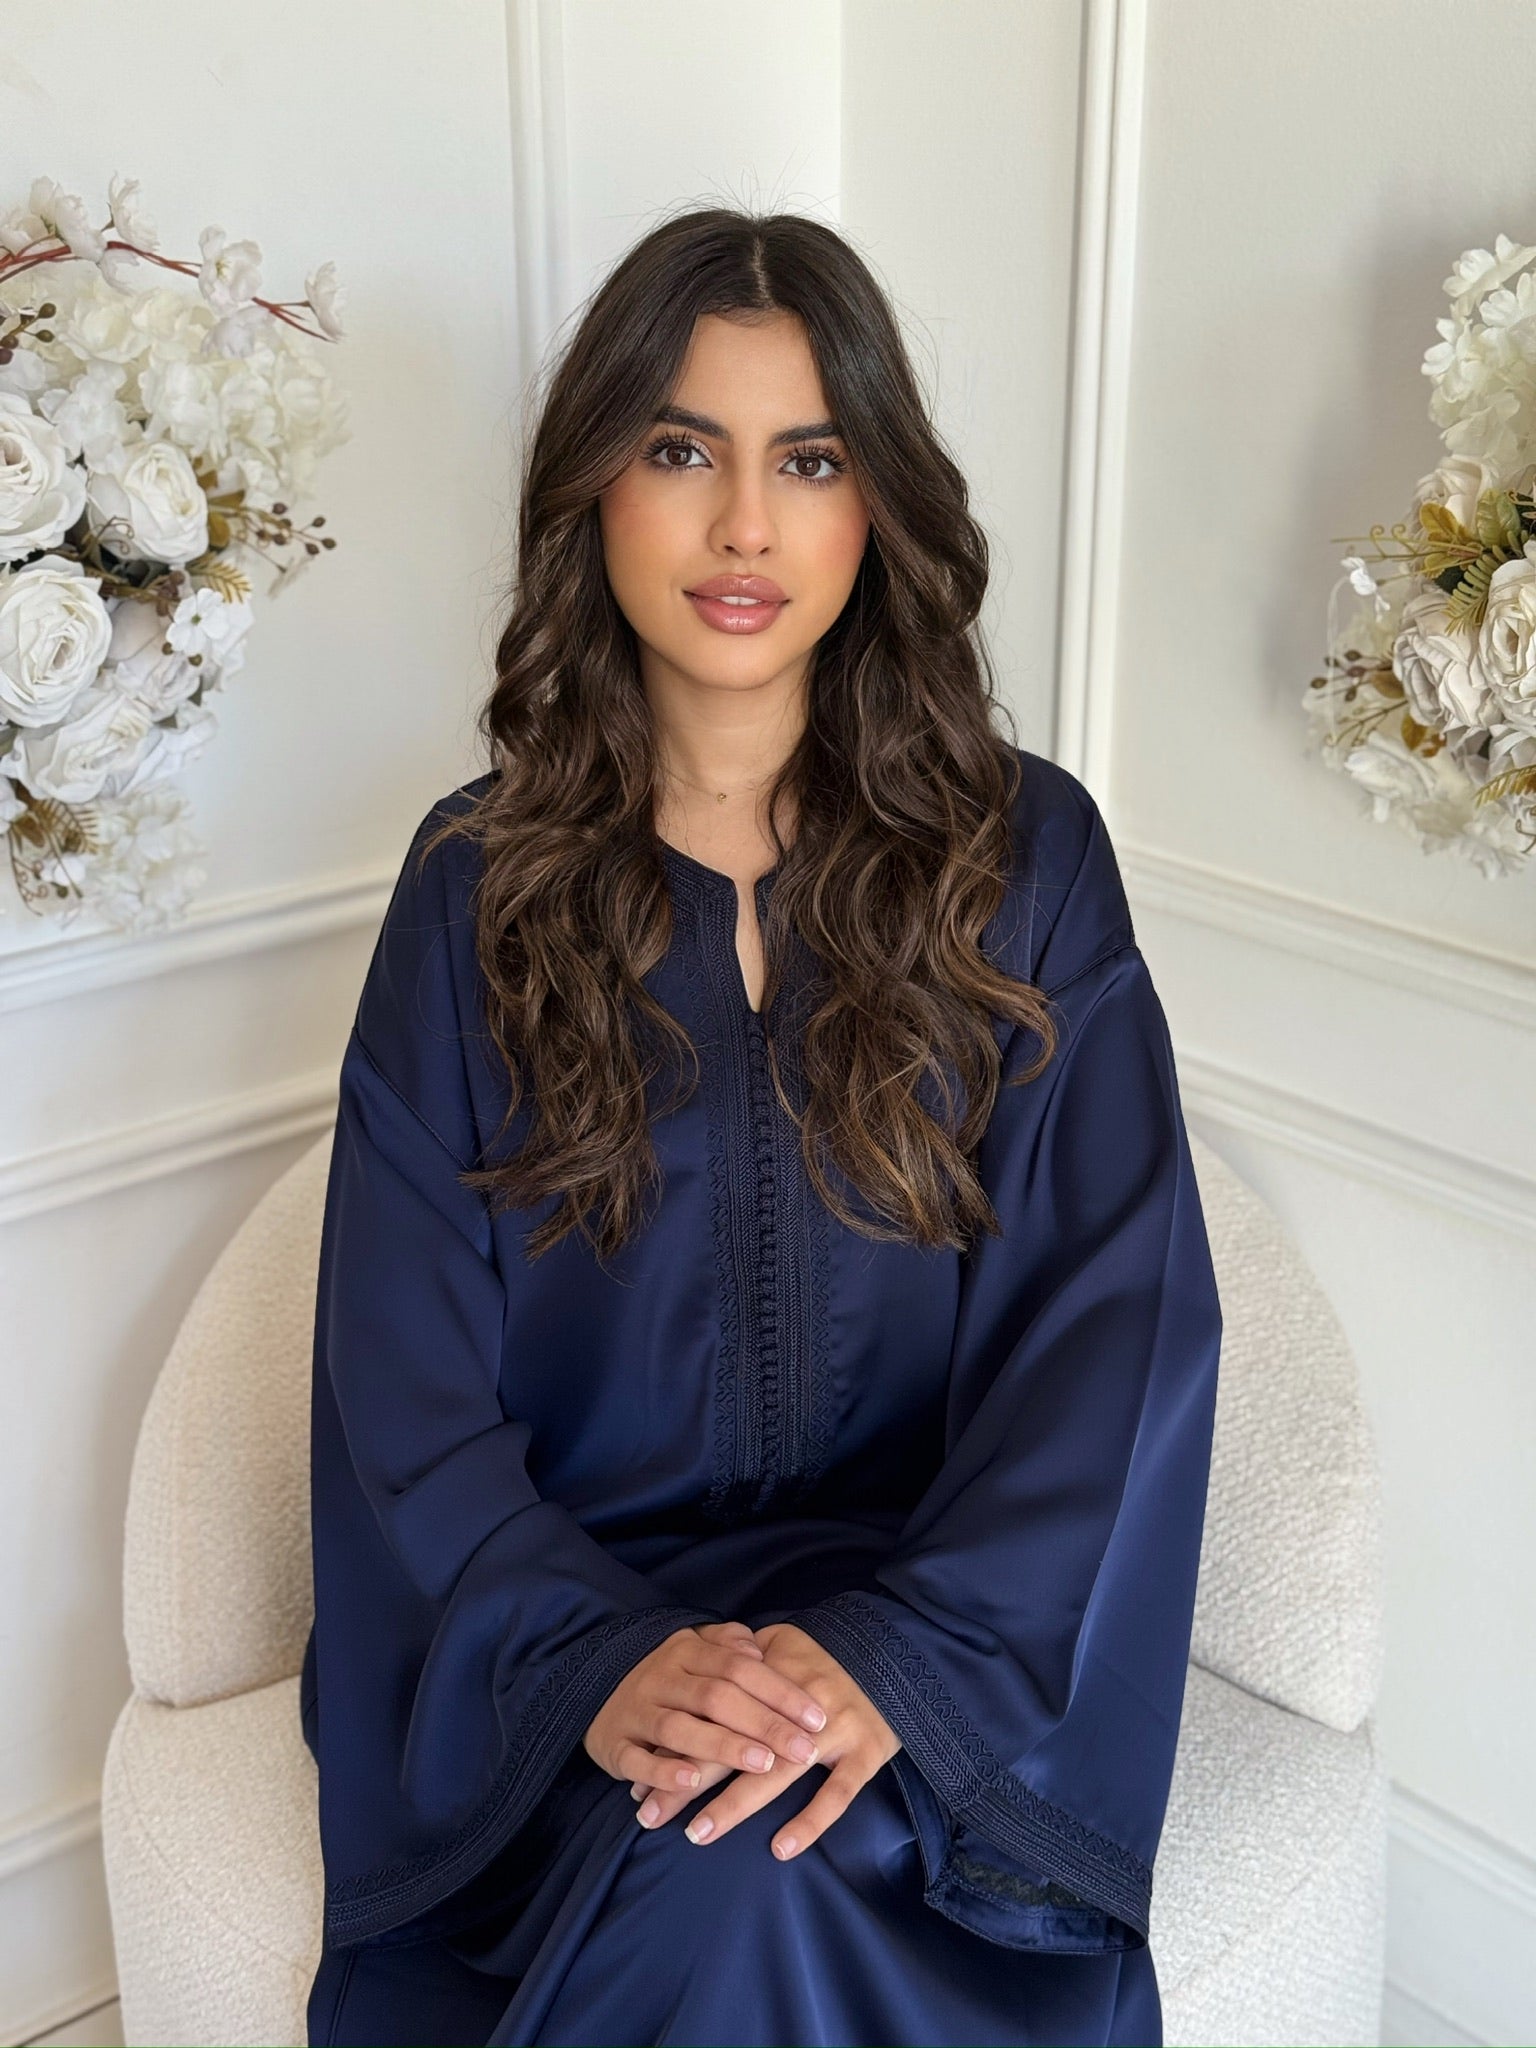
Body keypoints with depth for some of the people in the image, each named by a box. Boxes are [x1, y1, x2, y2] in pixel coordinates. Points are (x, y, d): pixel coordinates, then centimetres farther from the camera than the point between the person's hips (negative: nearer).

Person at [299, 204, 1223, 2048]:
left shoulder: (1027, 855, 0)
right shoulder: (480, 878, 1)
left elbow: (1121, 1317, -7)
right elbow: (404, 1373, -3)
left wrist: (909, 1653, -22)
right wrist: (592, 1659, -20)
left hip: (931, 1586, 0)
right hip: (563, 1601, 1)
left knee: (749, 1870, -29)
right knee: (706, 1883, -28)